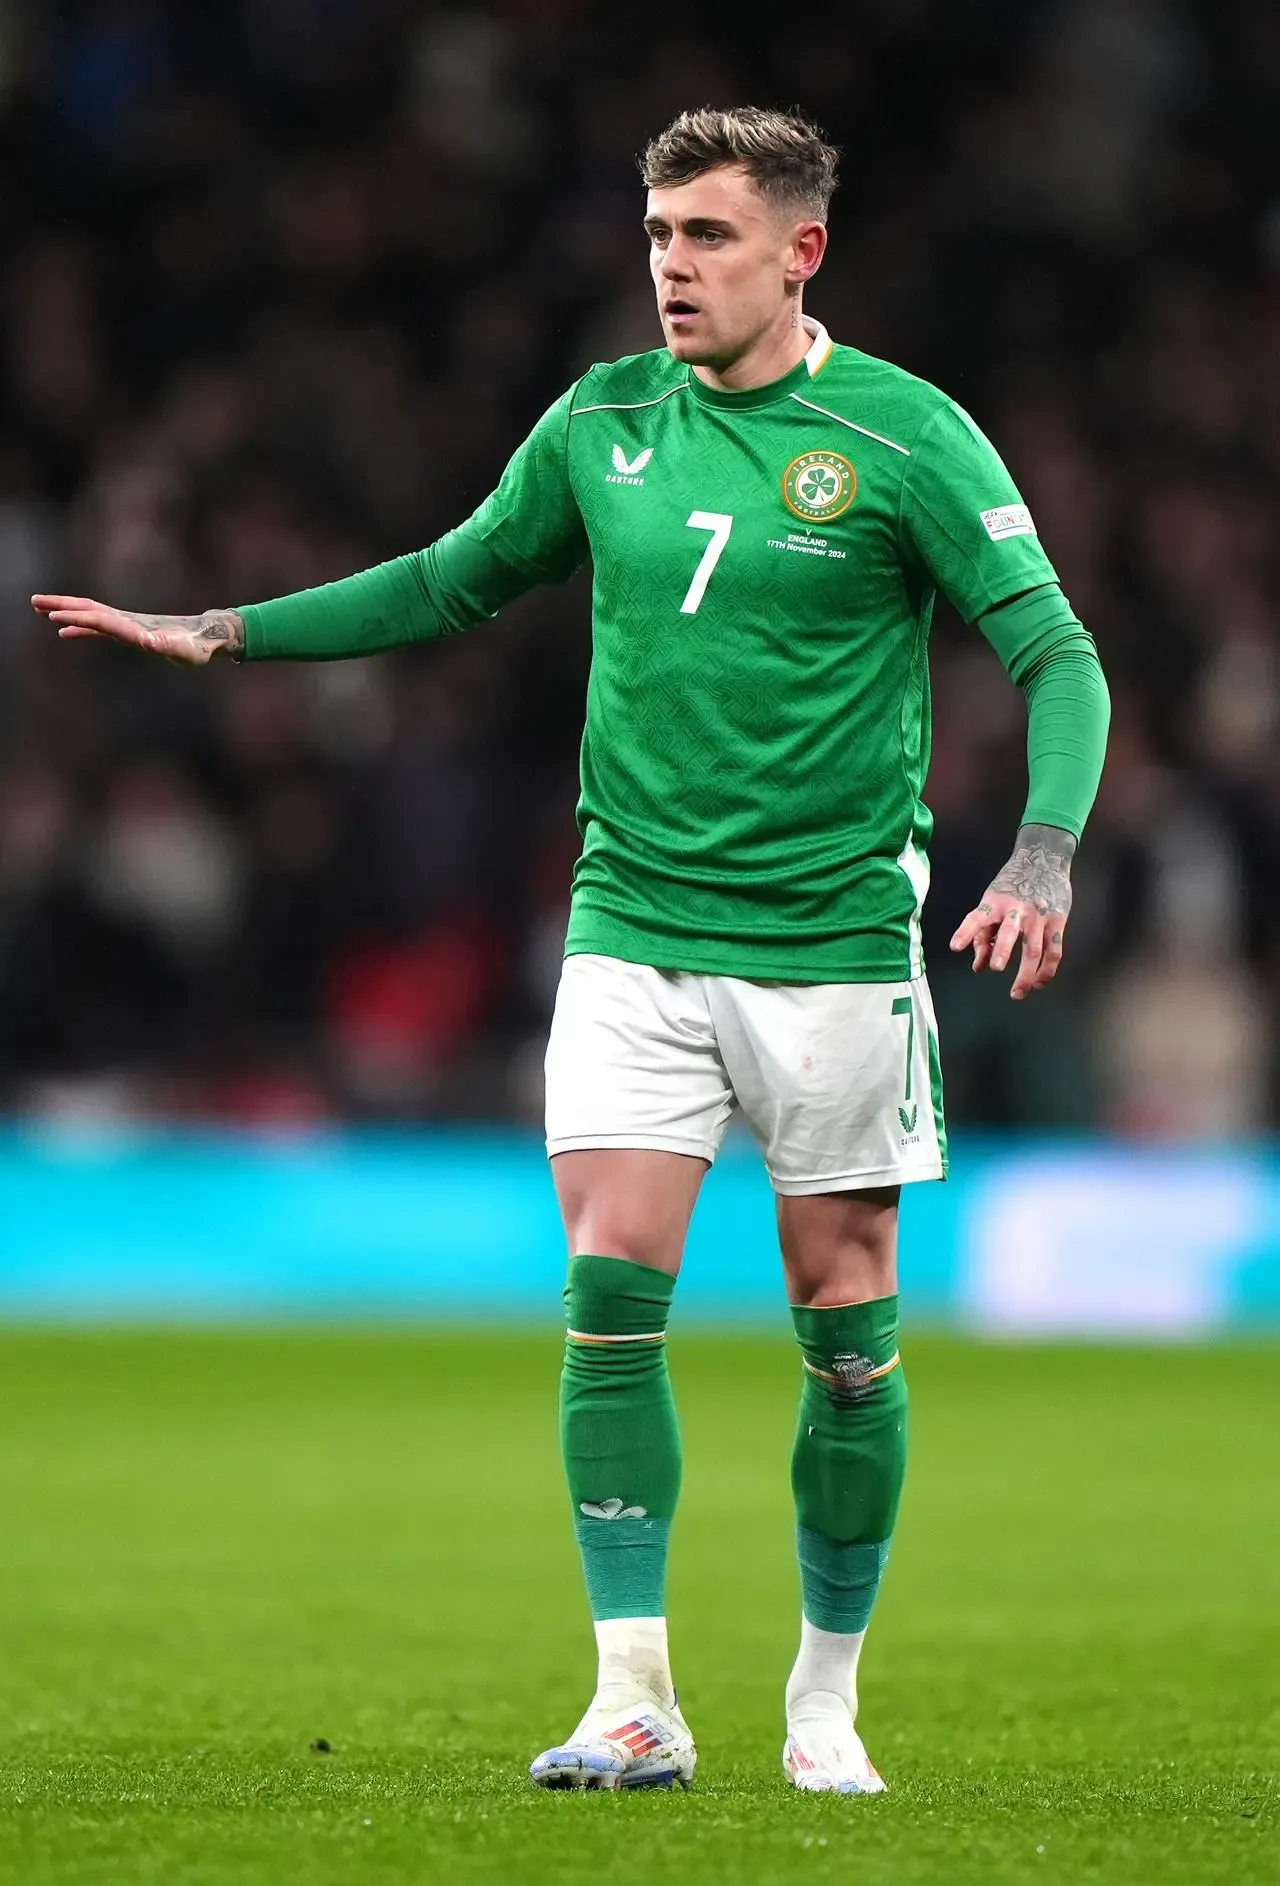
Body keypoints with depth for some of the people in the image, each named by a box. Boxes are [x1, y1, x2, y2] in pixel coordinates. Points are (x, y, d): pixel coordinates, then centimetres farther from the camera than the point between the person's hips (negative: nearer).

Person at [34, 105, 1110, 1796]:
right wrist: (223, 631, 14)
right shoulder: (601, 425, 5)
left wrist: (1042, 856, -23)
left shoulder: (904, 436, -7)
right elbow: (451, 582, 20)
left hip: (834, 943, -3)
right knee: (612, 1296, -9)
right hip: (633, 936, 3)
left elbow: (1058, 654, -7)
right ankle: (635, 1704, -5)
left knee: (847, 1328, 2)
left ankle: (827, 1703, 16)